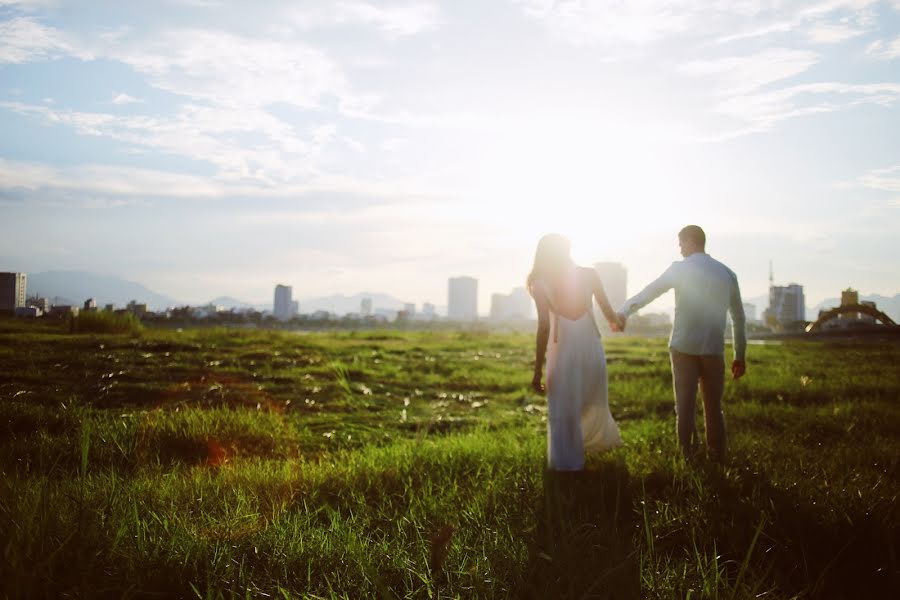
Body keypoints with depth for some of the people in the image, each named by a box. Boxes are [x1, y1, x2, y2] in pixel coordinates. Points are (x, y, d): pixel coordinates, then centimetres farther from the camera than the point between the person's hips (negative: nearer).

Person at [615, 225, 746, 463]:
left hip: (684, 347, -2)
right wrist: (740, 355, 22)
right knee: (714, 409, 11)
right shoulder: (727, 273, 10)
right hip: (713, 350, 3)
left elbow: (650, 291, -15)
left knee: (685, 407, 4)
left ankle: (687, 459, 3)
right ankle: (718, 460, 12)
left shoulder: (680, 268, -1)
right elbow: (739, 318, 15)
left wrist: (625, 311, -24)